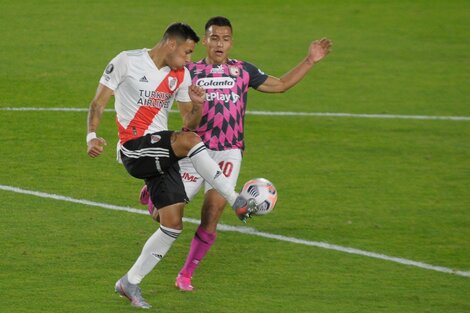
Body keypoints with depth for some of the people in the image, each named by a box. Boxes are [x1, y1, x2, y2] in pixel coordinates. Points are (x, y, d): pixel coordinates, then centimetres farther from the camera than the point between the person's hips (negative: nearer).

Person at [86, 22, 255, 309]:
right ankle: (236, 201, -24)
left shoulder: (181, 75, 12)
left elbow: (190, 123, 15)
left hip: (161, 153, 7)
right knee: (190, 141, -31)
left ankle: (130, 283, 10)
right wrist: (92, 136, -20)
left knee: (173, 224, -3)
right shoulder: (127, 62, -4)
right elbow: (98, 103, -3)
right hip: (134, 147, -7)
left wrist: (197, 106, -7)